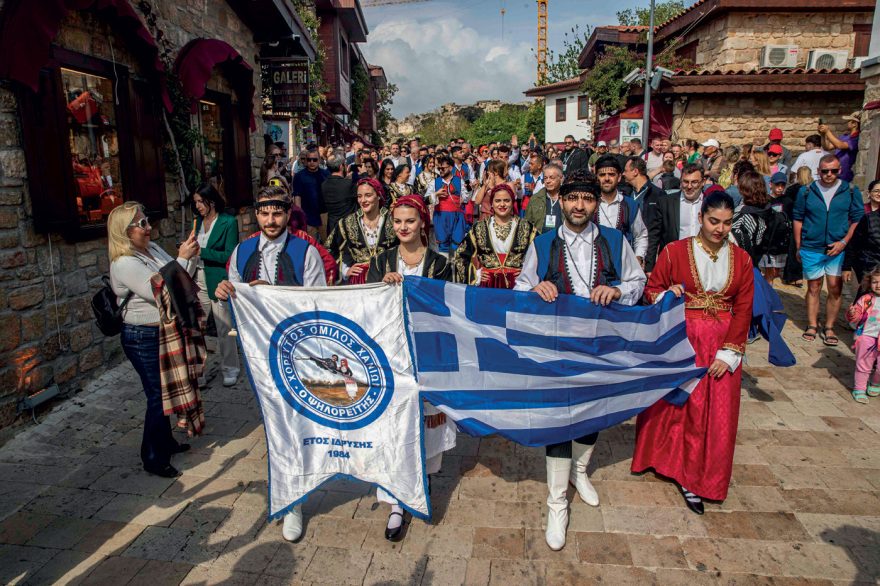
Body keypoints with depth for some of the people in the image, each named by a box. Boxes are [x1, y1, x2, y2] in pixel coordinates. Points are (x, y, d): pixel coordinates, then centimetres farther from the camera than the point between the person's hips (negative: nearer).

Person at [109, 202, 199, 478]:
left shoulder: (153, 249, 5)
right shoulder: (124, 263, -21)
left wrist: (191, 257, -5)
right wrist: (182, 258, -25)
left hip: (166, 332, 9)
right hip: (143, 339, -9)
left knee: (165, 392, 21)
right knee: (158, 396, 1)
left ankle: (166, 442, 40)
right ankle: (154, 459, 18)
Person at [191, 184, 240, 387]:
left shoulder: (229, 223, -6)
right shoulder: (197, 222, 13)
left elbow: (229, 256, -12)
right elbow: (195, 249, 20)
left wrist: (202, 252, -18)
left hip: (218, 281, -5)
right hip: (198, 280, 5)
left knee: (224, 327, 3)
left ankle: (230, 368, 18)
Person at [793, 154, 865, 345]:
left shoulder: (851, 191, 2)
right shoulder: (806, 191, 2)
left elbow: (857, 220, 5)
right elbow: (798, 219, 8)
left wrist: (844, 242, -8)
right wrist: (799, 247, 5)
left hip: (838, 249, 0)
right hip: (811, 249, 0)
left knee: (835, 289, -1)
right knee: (814, 288, 9)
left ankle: (829, 328, 13)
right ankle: (812, 326, 20)